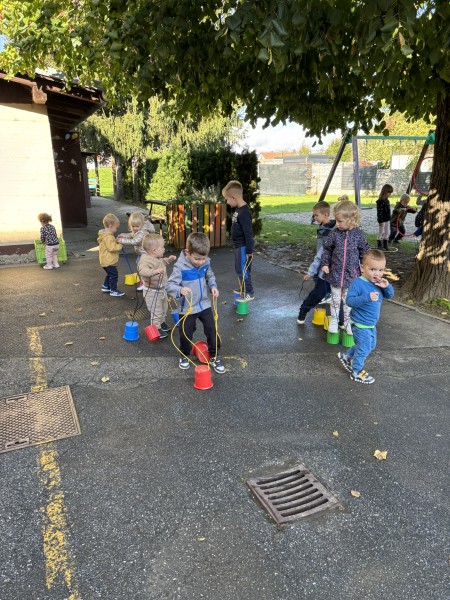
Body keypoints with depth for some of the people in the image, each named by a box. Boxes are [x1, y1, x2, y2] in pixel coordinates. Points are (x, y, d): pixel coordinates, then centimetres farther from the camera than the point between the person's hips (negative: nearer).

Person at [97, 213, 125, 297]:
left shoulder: (104, 235, 12)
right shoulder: (108, 237, -23)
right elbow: (112, 248, -29)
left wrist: (116, 241, 8)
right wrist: (120, 245, -17)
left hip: (106, 261, 11)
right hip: (109, 261, -11)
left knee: (110, 274, 24)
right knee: (114, 275, -5)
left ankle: (105, 287, 36)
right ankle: (113, 291, 0)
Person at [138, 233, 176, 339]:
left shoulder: (157, 258, 1)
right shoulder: (146, 260, -29)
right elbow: (142, 270, -49)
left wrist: (169, 259, 12)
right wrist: (154, 271, -61)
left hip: (161, 290, 10)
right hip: (152, 292, -10)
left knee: (164, 308, 26)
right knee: (156, 311, 2)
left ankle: (161, 322, 48)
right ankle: (156, 328, 21)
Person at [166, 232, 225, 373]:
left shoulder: (206, 263, -7)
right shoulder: (180, 267, -23)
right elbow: (169, 286, -25)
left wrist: (213, 286, -6)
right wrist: (180, 290, -45)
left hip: (204, 304, 4)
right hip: (187, 308, -4)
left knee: (212, 330, 7)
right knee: (186, 334, 11)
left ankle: (214, 357, 26)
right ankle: (184, 355, 38)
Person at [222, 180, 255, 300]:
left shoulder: (244, 212, -23)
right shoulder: (238, 209, 8)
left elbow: (248, 233, -23)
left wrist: (249, 250, -21)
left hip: (243, 247, -10)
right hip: (239, 246, 10)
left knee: (243, 270, -4)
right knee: (239, 268, 18)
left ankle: (249, 293, 4)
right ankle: (243, 289, 31)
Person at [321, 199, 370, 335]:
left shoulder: (358, 234, -9)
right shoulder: (334, 233, -8)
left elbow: (364, 252, 1)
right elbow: (327, 249, 3)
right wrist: (325, 263, -5)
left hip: (351, 273, -1)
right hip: (335, 272, 1)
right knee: (335, 298, 12)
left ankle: (347, 321, 27)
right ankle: (334, 320, 27)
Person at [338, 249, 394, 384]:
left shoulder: (378, 282, -1)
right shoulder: (358, 283, -23)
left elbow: (389, 296, 5)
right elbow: (349, 300, -28)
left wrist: (387, 287, -16)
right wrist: (367, 298, -40)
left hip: (371, 324, 9)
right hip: (361, 325, -9)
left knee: (370, 345, 25)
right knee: (364, 349, 4)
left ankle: (347, 356, 43)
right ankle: (356, 372, 26)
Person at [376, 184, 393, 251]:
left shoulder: (387, 200, 8)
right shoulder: (380, 201, -19)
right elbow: (379, 212, -20)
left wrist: (389, 218, 19)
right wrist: (380, 221, -21)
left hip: (387, 219, 9)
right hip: (382, 220, -9)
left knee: (386, 232, 13)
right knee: (381, 232, 2)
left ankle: (385, 244, 23)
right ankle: (379, 245, 11)